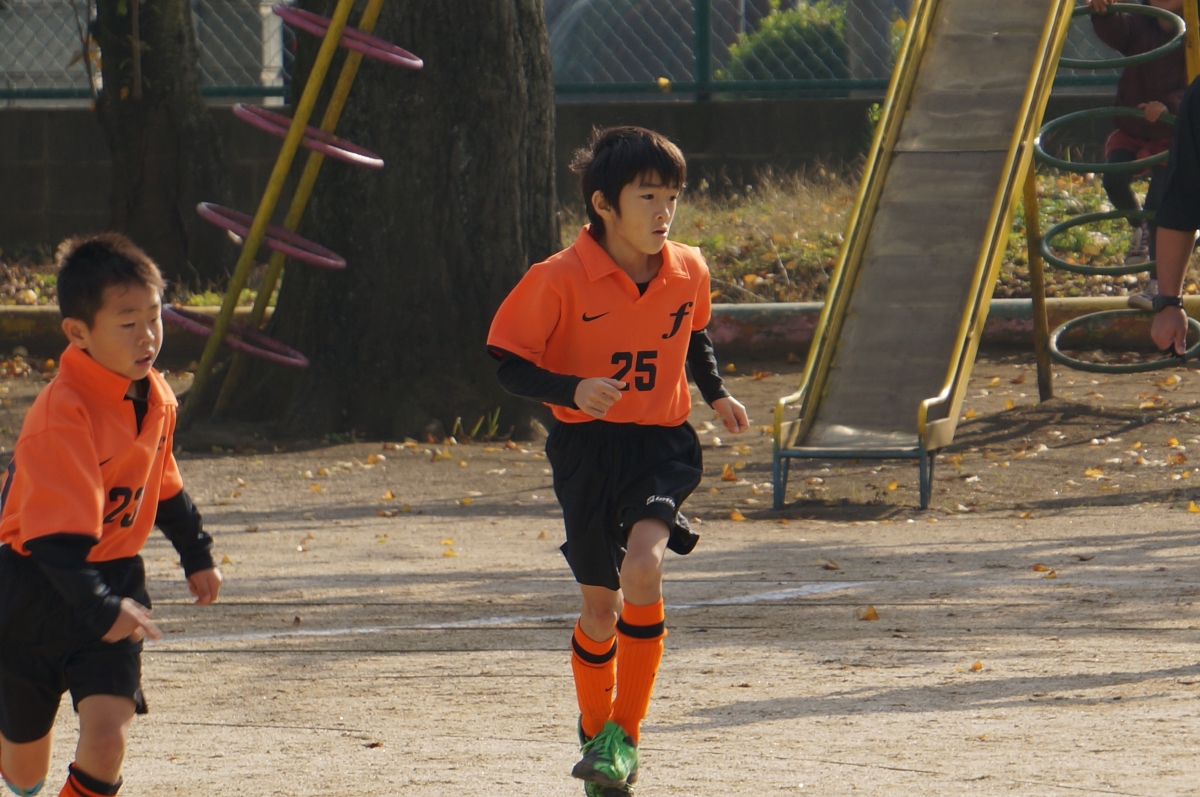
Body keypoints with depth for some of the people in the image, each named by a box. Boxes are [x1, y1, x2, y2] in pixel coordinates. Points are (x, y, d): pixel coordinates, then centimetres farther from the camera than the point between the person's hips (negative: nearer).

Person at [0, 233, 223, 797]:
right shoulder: (62, 415, -26)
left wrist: (196, 554, 29)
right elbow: (55, 536, -31)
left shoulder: (155, 399, 0)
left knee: (107, 736, -16)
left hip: (113, 582, 5)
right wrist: (99, 608, -39)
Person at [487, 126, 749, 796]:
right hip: (588, 448, -1)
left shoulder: (689, 272, 1)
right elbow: (510, 366, -10)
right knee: (600, 604, 6)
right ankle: (596, 735, 32)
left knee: (643, 566, -24)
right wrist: (572, 389, -25)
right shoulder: (560, 281, -13)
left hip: (664, 445, 1)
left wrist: (717, 394, 13)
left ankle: (624, 738, -13)